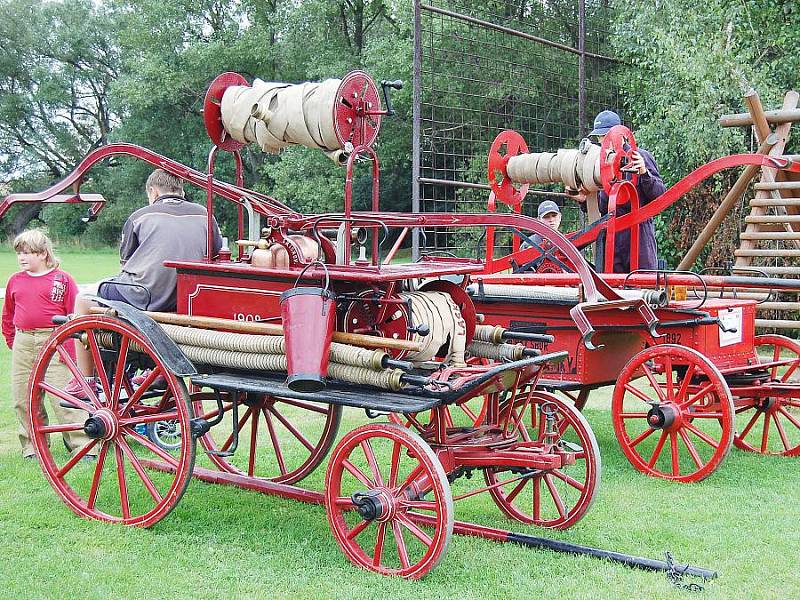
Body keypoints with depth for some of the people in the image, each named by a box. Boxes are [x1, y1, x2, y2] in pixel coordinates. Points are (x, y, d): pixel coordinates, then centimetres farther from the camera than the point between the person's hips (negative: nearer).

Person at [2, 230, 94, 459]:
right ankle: (32, 446, 22)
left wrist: (68, 347, -9)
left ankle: (82, 446, -2)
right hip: (23, 344, 5)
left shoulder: (62, 279, -2)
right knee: (23, 400, 8)